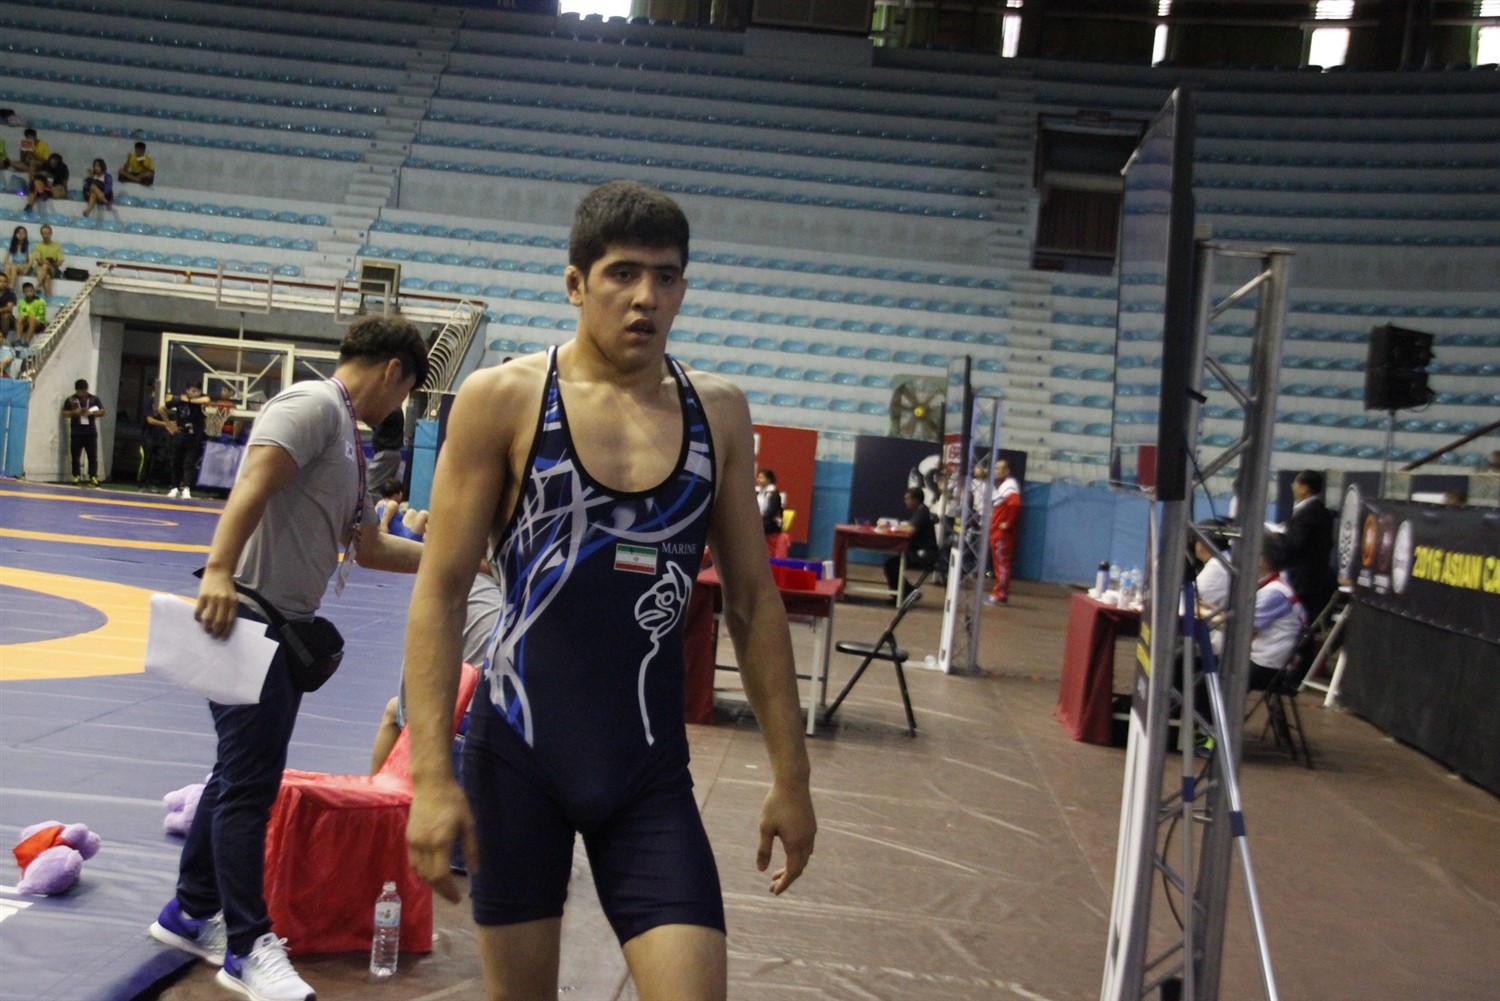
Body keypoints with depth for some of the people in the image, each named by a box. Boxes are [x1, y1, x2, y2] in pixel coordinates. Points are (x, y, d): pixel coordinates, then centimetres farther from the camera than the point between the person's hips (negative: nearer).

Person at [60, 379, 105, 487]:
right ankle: (77, 478, 6)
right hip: (76, 433, 0)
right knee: (76, 456, 2)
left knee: (93, 456, -2)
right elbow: (64, 413, 3)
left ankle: (93, 478, -1)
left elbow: (102, 412, 4)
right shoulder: (70, 400, 5)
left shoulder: (94, 399, 7)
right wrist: (74, 412, -15)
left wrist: (92, 412, -13)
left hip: (91, 432, 0)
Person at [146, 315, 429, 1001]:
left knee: (244, 775, 16)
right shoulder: (313, 405, -10)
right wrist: (218, 572, -35)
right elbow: (252, 484, -25)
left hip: (286, 626, 10)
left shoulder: (349, 440, 20)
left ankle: (192, 914, 29)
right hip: (245, 617, -10)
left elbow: (370, 547, 26)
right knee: (249, 782, -5)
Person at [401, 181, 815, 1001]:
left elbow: (752, 601, 7)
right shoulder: (502, 400, -7)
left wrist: (790, 773, 6)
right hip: (517, 753, -2)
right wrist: (430, 773, -13)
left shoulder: (718, 411, 2)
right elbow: (440, 592, -6)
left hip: (651, 767, 2)